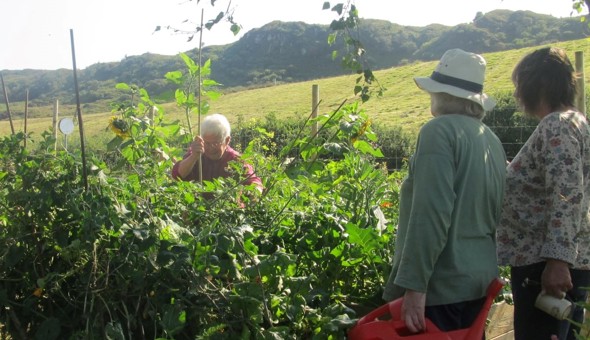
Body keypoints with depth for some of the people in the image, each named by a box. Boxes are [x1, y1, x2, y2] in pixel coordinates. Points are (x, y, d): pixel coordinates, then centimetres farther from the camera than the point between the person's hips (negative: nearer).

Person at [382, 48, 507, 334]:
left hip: (442, 285, -8)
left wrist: (414, 285, -21)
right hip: (479, 281, 8)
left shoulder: (441, 131, -13)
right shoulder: (492, 140, 10)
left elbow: (431, 214, -22)